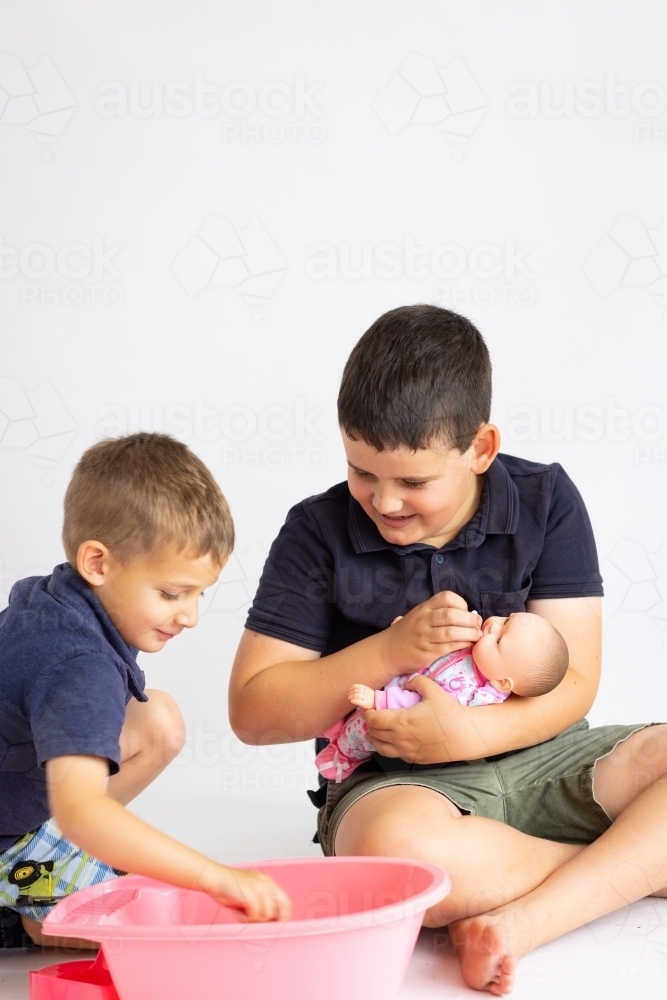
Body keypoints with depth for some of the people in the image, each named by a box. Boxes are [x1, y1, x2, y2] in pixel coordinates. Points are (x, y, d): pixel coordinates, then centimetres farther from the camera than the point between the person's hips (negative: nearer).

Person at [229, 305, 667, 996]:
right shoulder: (319, 532, -3)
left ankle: (524, 920, -31)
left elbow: (574, 680, -3)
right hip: (394, 781, -2)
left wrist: (469, 733, -21)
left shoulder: (546, 501, 1)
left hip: (540, 757, 3)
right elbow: (251, 712, -4)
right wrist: (392, 649, -15)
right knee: (398, 848, -40)